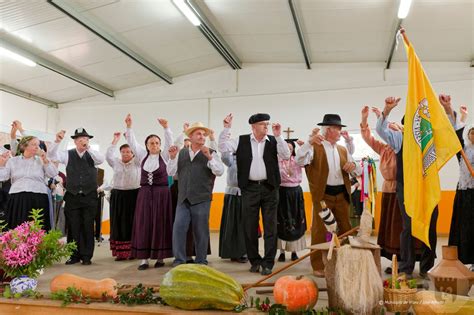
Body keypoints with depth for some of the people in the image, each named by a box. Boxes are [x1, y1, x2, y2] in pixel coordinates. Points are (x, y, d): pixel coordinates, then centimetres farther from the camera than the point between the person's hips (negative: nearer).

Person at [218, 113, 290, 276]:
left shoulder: (273, 141, 3)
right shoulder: (241, 141, 4)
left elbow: (286, 155, -8)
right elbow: (223, 147, -2)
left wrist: (278, 136, -14)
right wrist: (226, 128, -9)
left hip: (269, 188, 0)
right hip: (249, 188, 0)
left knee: (270, 227, 1)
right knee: (250, 227, 7)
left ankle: (268, 263, 9)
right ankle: (254, 261, 21)